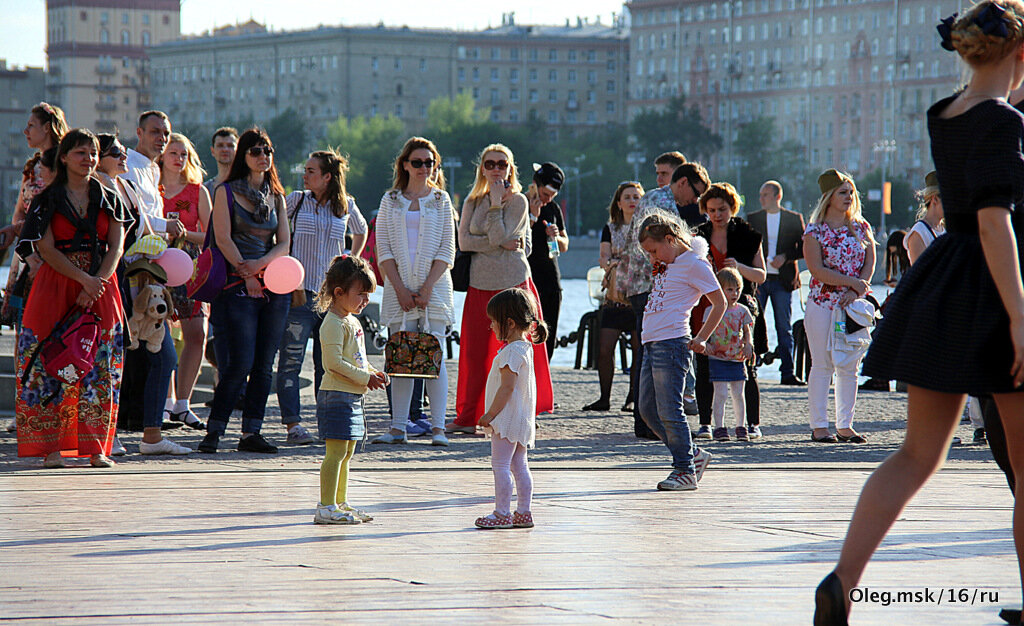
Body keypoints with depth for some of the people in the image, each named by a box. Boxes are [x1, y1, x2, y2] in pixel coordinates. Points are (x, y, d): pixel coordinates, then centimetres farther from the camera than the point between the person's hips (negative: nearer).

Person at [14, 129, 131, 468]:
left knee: (99, 366, -3)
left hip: (99, 287, 2)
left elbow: (116, 247, 3)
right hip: (56, 284, -2)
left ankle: (96, 448, -2)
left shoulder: (109, 199, 12)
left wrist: (97, 284, -12)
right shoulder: (47, 200, 4)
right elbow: (47, 249, -5)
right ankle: (50, 446, -6)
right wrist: (84, 279, -17)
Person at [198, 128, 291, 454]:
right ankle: (214, 430, -2)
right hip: (238, 288, -5)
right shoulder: (227, 192, 2)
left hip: (274, 286, 5)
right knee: (240, 363, -12)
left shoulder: (276, 197, 16)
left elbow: (284, 242, 9)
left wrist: (260, 263, -9)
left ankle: (251, 432, 7)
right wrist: (245, 272, -13)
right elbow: (223, 238, -5)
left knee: (264, 365, 2)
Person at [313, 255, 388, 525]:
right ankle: (326, 507, -11)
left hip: (352, 396, 10)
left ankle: (339, 503, 22)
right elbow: (334, 362, -22)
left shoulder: (352, 321, 18)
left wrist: (373, 373, 9)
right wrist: (365, 378, -18)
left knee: (346, 453, 15)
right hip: (337, 395, -10)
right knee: (336, 451, -11)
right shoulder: (334, 324, -14)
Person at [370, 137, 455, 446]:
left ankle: (437, 427, -5)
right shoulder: (390, 201, 9)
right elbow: (383, 250, 5)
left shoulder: (441, 200, 7)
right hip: (399, 285, 1)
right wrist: (400, 288, -6)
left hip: (434, 285, -1)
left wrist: (427, 288, -9)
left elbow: (447, 250, 2)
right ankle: (398, 428, 1)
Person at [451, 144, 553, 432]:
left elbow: (498, 236, -14)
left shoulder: (518, 201, -1)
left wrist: (496, 203, -12)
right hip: (480, 283, 3)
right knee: (474, 352, 3)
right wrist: (502, 244, -11)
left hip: (513, 280, -3)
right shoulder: (473, 202, 10)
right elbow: (463, 241, -3)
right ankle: (467, 417, 9)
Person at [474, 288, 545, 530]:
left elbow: (508, 387, -23)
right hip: (522, 419, 10)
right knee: (519, 465, 12)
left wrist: (491, 414, -18)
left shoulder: (512, 351, -18)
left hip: (508, 418, -10)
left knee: (500, 464, -6)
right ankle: (523, 513, 14)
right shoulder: (526, 347, 13)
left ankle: (502, 513, -5)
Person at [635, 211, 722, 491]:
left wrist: (701, 339, -8)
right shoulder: (667, 265, 19)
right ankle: (694, 455, 17)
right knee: (648, 409, 9)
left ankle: (685, 470, -1)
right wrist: (657, 270, 23)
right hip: (651, 343, 10)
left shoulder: (693, 264, -7)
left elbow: (720, 302, -6)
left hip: (672, 343, -10)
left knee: (669, 411, -9)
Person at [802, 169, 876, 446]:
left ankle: (845, 425, 8)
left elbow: (870, 262, 4)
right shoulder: (815, 232, -2)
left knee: (849, 367, 3)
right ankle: (819, 425, 1)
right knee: (822, 366, -3)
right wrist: (854, 281, -15)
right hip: (822, 304, -4)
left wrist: (855, 290, -12)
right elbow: (817, 270, -11)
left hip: (854, 304, 4)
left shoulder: (861, 228, 11)